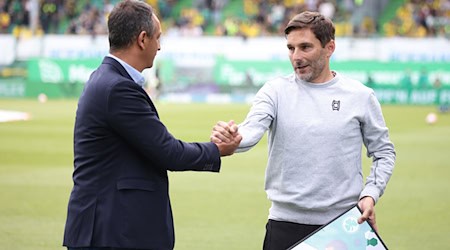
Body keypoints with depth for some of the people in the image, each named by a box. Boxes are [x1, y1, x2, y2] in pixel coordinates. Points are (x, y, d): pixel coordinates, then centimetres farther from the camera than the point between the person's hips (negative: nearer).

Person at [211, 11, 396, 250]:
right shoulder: (276, 91, 1)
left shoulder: (360, 96, 2)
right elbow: (251, 129, -17)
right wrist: (230, 137, -40)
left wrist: (370, 194, -4)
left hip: (344, 226, 0)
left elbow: (384, 152, 11)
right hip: (285, 224, 0)